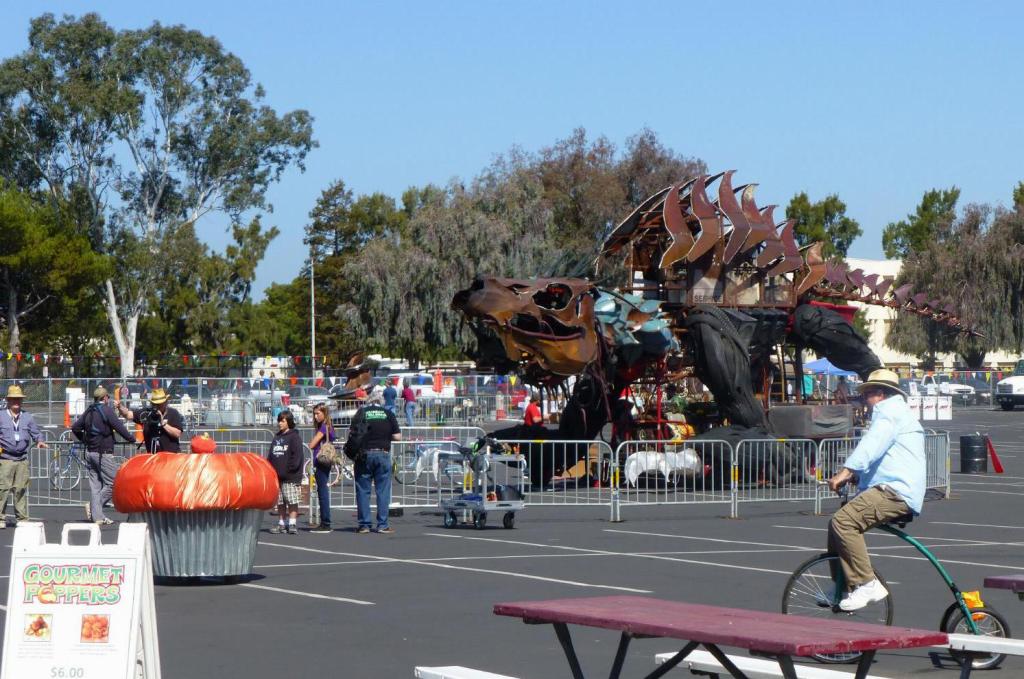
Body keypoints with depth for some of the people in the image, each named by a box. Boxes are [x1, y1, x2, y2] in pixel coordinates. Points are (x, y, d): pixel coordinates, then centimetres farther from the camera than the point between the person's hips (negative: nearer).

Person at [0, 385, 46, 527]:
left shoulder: (28, 417, 15)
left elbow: (36, 432, 16)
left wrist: (39, 441, -5)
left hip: (22, 459, 3)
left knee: (21, 490, 4)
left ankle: (22, 518, 10)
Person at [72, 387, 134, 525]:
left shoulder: (88, 411, 13)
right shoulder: (106, 410, -8)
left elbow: (75, 428, 18)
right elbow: (119, 427, -13)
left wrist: (84, 440, 31)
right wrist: (131, 439, -1)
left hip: (89, 452, 8)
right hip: (102, 453, -8)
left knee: (95, 485, 8)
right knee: (113, 482, -3)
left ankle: (97, 516, 6)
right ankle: (93, 507, -12)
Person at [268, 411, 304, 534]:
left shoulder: (294, 437, -3)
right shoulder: (277, 438, 19)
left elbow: (297, 455, -11)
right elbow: (270, 456, 20)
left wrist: (289, 469, -16)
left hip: (290, 477, -7)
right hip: (277, 476, 7)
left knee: (292, 501, -6)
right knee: (280, 501, 9)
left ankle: (292, 524, -5)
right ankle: (281, 524, 13)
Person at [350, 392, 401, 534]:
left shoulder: (361, 412, 1)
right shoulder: (388, 414, 2)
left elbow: (352, 433, -3)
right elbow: (397, 437, -1)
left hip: (364, 454, 0)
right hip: (383, 454, 0)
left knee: (363, 490, 6)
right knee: (383, 490, 4)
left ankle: (364, 524, 5)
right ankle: (383, 525, 2)